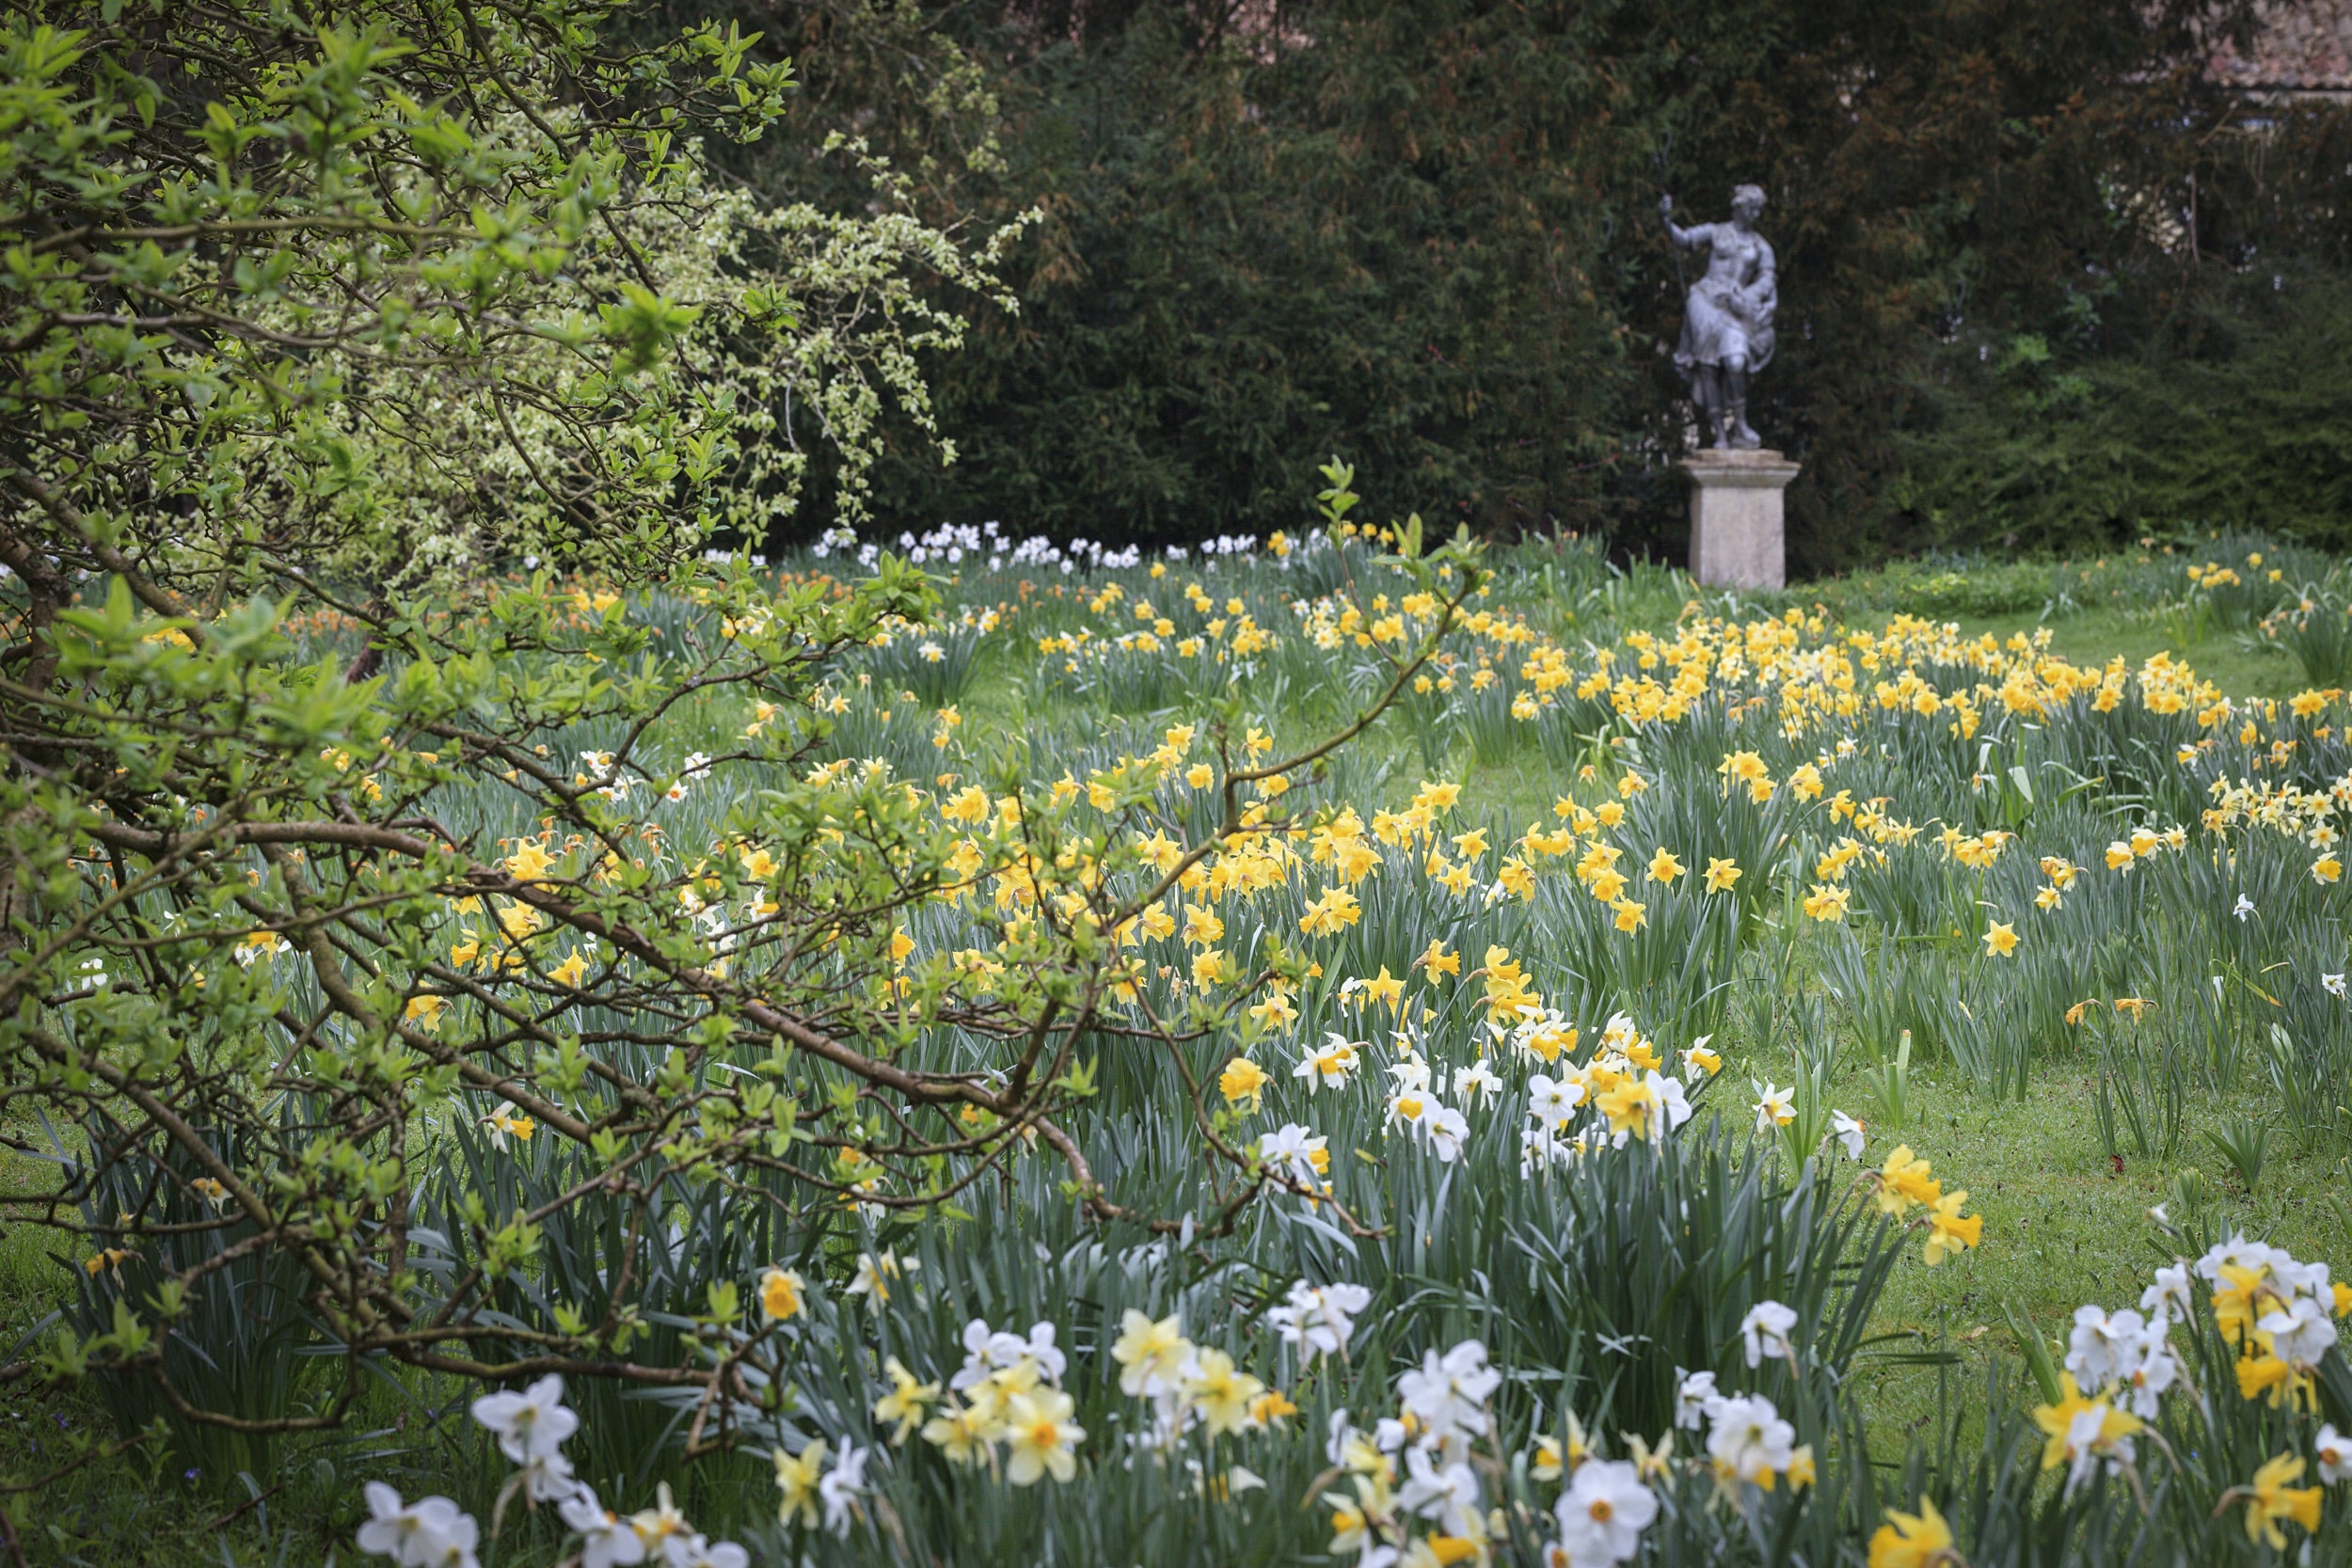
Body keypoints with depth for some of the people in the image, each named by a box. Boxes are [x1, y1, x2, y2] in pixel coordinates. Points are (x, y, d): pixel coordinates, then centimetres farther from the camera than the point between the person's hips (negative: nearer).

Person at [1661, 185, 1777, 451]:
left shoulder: (1761, 247, 16)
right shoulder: (1715, 232, 9)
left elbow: (1767, 280, 6)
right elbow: (1683, 238, -3)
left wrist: (1746, 297, -12)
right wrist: (1667, 220, -21)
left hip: (1735, 308, 1)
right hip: (1706, 300, -1)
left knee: (1735, 362, -23)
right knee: (1707, 367, -9)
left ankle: (1740, 424, -11)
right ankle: (1720, 434, -8)